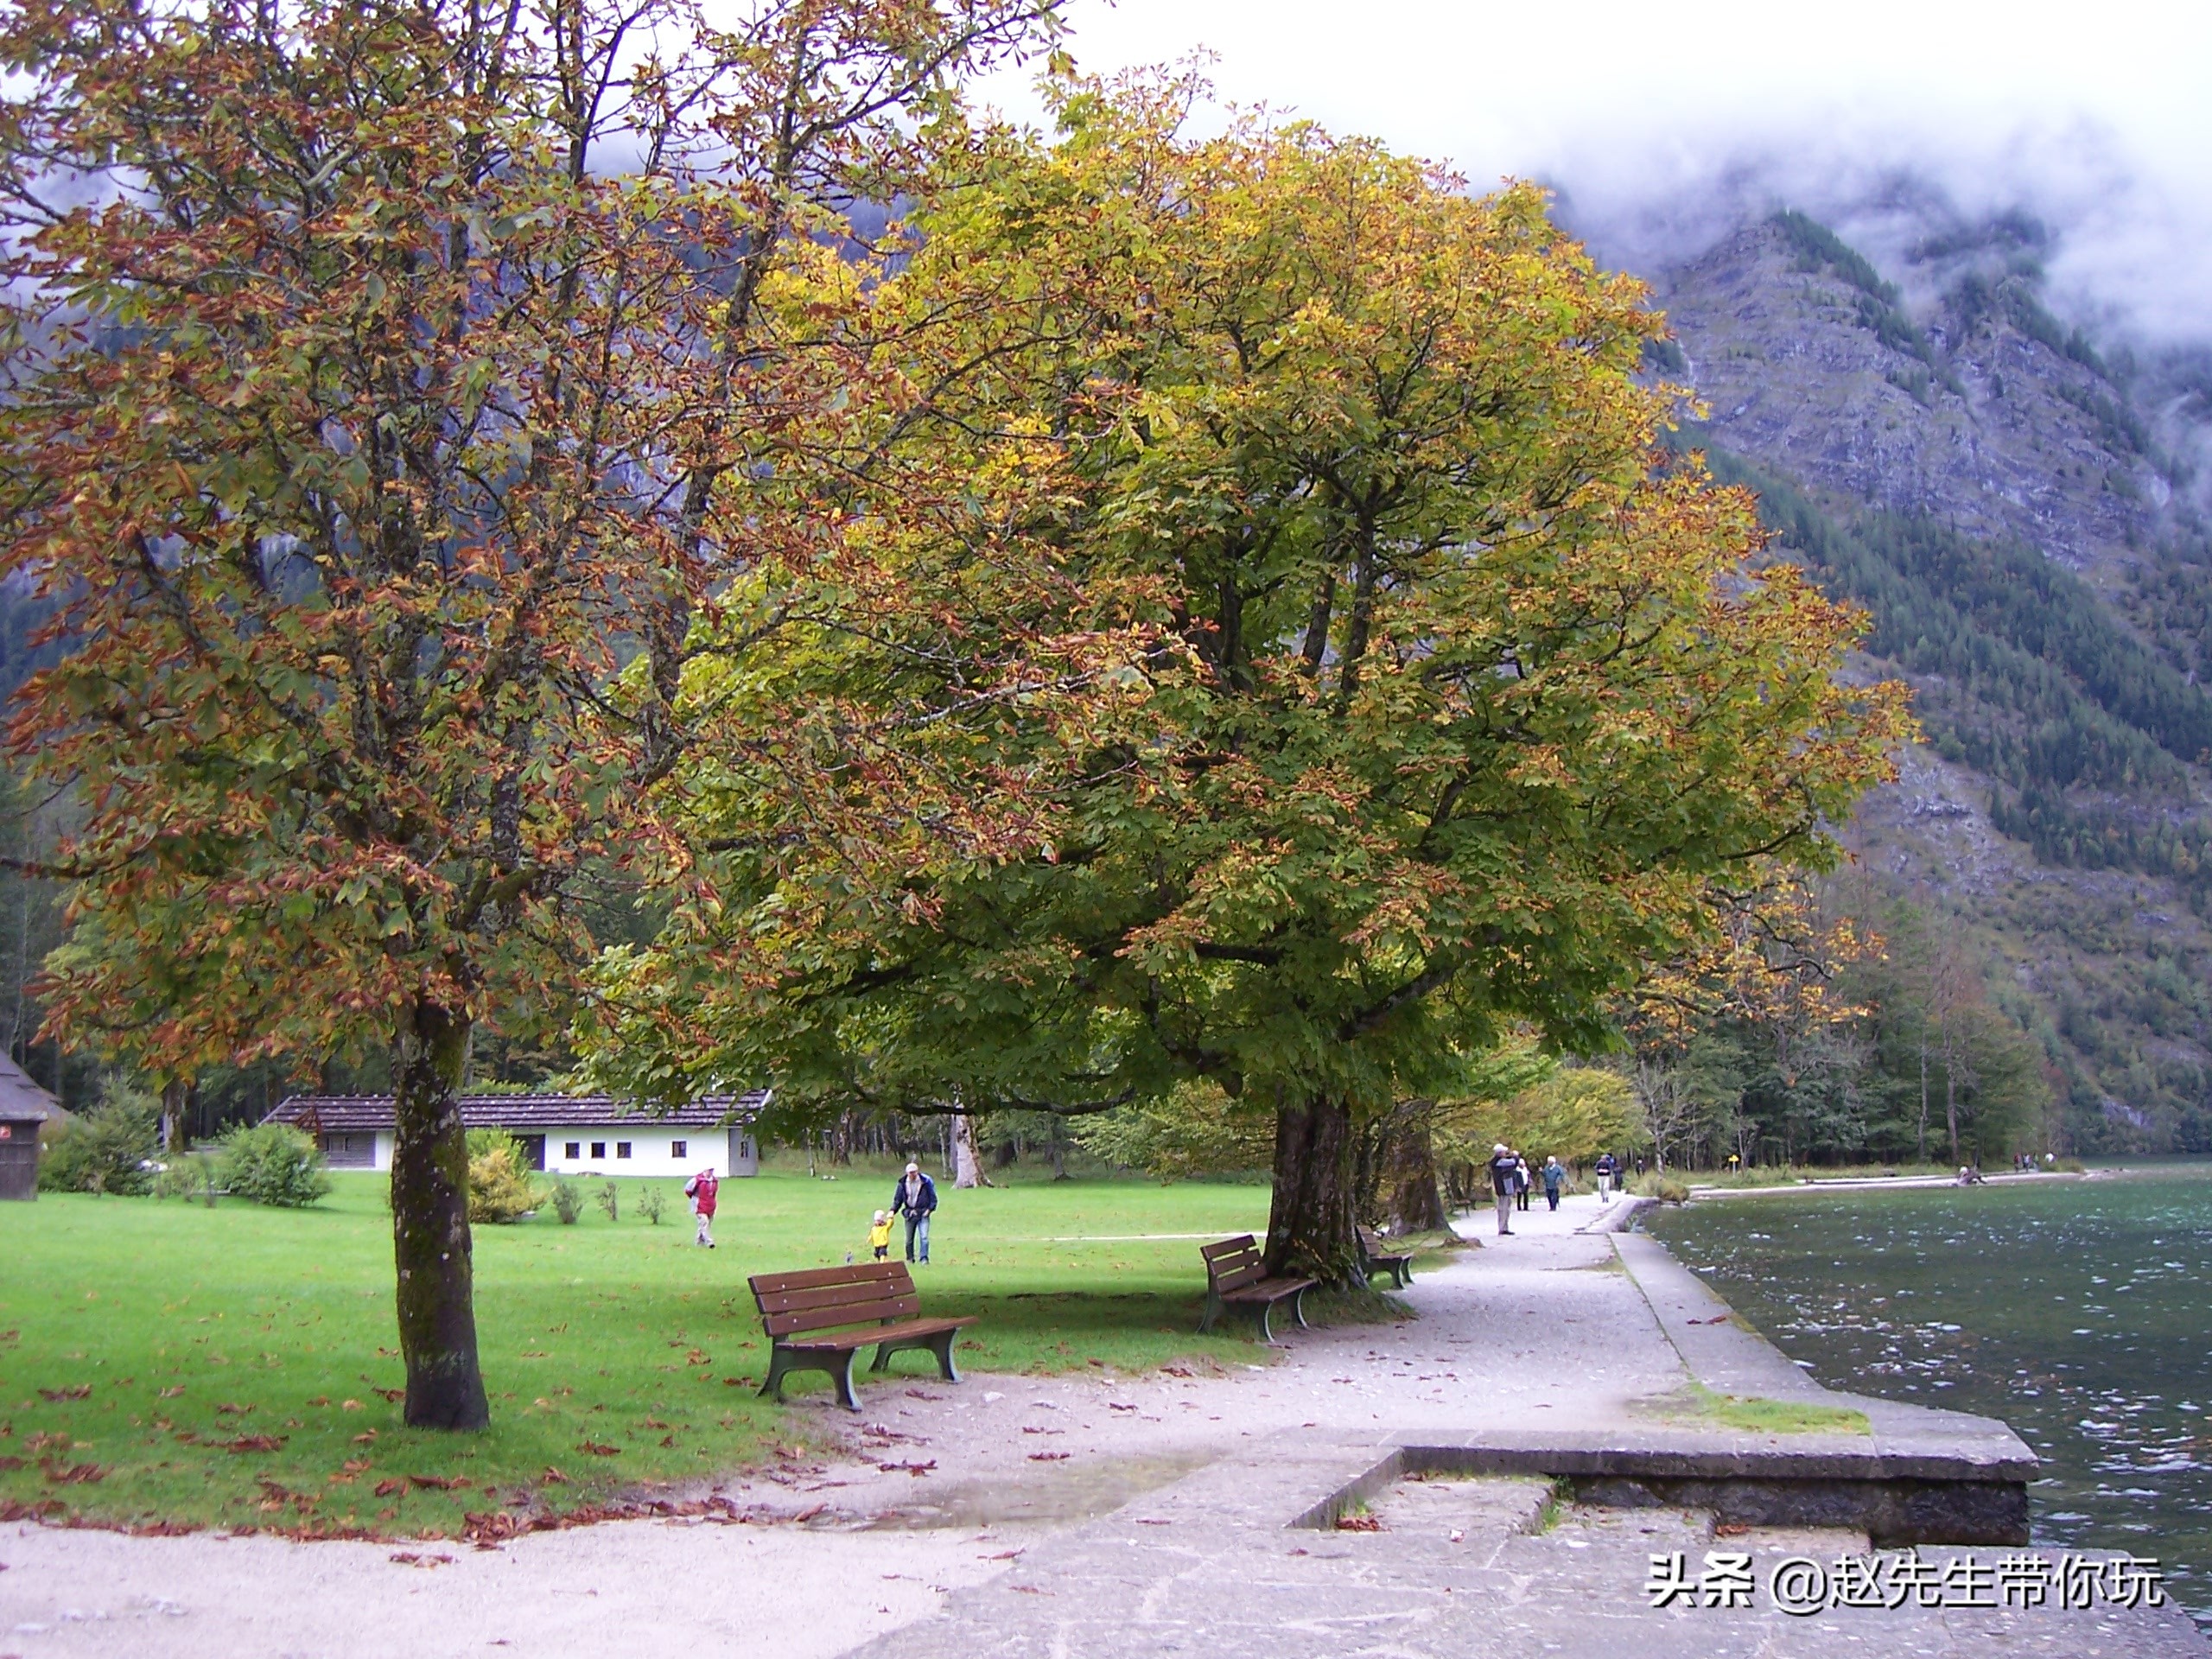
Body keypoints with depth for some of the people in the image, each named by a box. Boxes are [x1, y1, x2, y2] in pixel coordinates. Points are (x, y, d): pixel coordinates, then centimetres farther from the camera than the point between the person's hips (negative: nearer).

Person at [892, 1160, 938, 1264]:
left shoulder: (926, 1181, -2)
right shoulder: (903, 1183, 3)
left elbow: (933, 1197, 4)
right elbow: (897, 1199, 9)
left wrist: (929, 1209, -7)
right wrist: (893, 1210, -5)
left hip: (923, 1213, -2)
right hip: (910, 1213, 2)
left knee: (924, 1237, -13)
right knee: (909, 1239, 6)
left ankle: (924, 1258, -10)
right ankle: (910, 1259, 19)